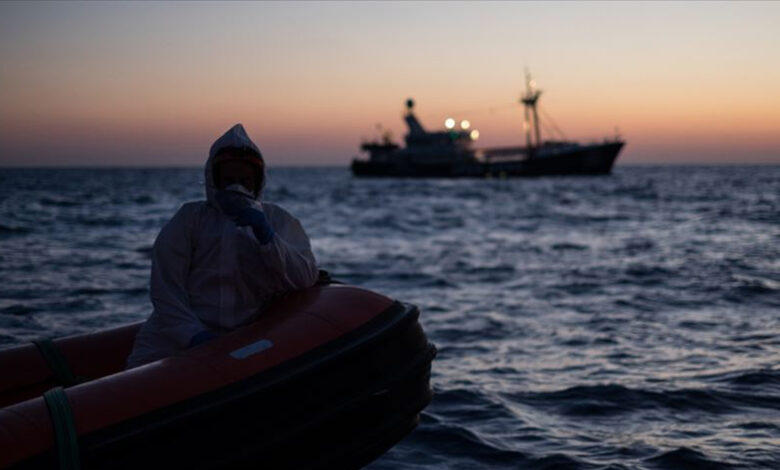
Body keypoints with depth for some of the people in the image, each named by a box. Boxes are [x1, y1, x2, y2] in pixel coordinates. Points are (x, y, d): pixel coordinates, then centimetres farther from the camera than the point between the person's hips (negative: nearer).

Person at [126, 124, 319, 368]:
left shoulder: (278, 220, 16)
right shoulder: (190, 217, 12)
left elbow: (307, 278, 2)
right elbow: (165, 288, 2)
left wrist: (266, 236, -10)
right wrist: (193, 334, -13)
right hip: (178, 339, -1)